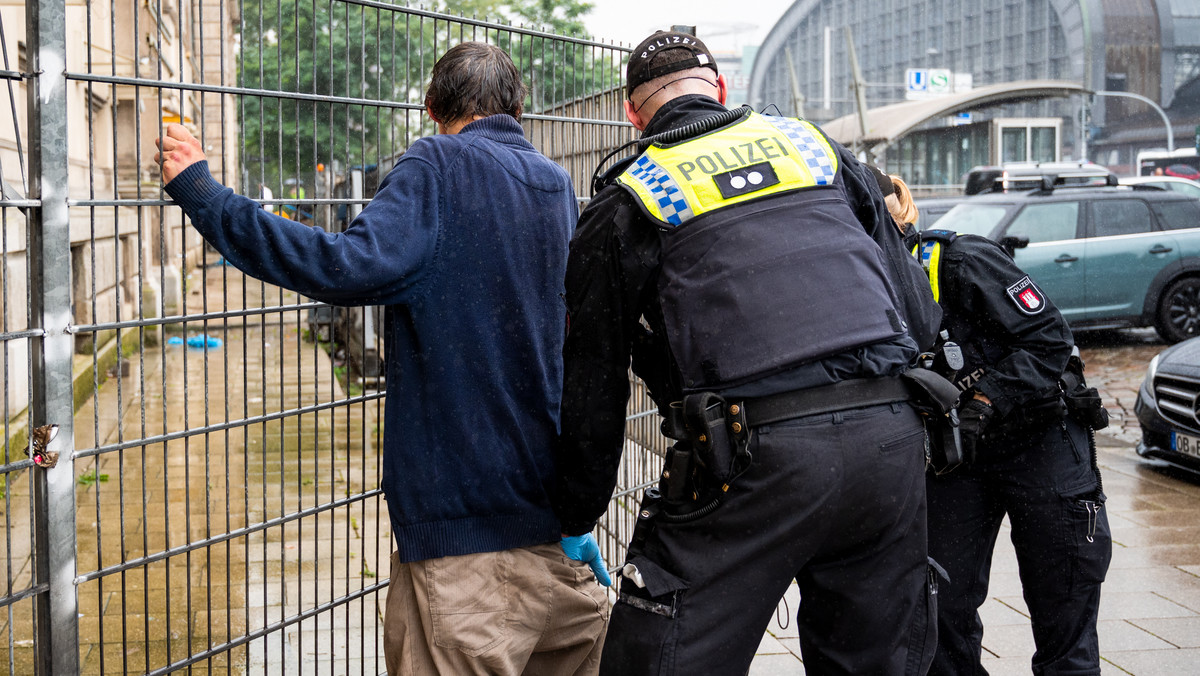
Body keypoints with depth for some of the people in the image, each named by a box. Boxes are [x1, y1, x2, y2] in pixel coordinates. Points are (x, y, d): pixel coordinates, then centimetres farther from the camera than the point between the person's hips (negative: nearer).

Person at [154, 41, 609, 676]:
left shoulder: (438, 167, -9)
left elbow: (354, 267, -24)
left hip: (464, 502, -7)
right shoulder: (558, 185, 13)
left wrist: (201, 192, -20)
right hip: (556, 498, 7)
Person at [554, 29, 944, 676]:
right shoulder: (812, 143, 19)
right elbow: (919, 312, 18)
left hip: (754, 454, -5)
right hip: (888, 435, 5)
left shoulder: (625, 201, 9)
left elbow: (593, 385, 10)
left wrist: (576, 523, 22)